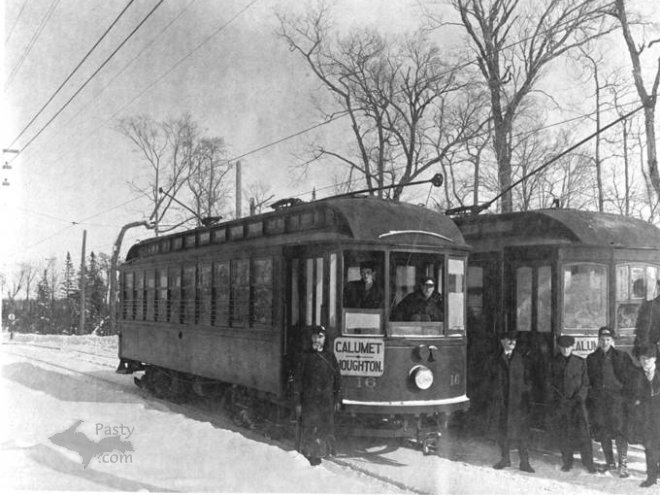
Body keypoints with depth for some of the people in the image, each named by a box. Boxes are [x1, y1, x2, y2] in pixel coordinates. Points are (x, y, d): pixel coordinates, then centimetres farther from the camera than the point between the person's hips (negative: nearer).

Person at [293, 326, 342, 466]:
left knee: (325, 427, 6)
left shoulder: (330, 357, 6)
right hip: (309, 400, -3)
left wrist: (337, 399, 7)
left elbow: (337, 379, 11)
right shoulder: (305, 356, -1)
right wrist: (297, 402, -5)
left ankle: (319, 453, 18)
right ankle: (308, 454, 8)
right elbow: (297, 380, -1)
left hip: (327, 401, 3)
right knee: (309, 427, -3)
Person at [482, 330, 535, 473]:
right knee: (501, 431, 8)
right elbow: (487, 379, 9)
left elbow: (527, 379, 8)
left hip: (518, 402, -1)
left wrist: (525, 392, -3)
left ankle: (524, 462, 5)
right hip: (499, 401, 1)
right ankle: (505, 458, 24)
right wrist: (490, 393, 0)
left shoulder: (521, 359, 7)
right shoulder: (493, 359, 7)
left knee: (521, 432, -3)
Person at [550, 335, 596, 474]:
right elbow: (552, 382, 13)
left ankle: (588, 462, -3)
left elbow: (585, 383, 6)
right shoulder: (554, 362, 9)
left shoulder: (580, 362, 5)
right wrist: (557, 397, 1)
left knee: (582, 431, -10)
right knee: (563, 433, 2)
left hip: (577, 401, -2)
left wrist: (579, 397, -6)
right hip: (560, 403, 2)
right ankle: (567, 462, 13)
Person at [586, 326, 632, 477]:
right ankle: (610, 463, 19)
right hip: (598, 400, 3)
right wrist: (590, 394, 5)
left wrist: (626, 393, -6)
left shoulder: (622, 357, 5)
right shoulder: (592, 358, 13)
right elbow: (588, 380, 15)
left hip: (616, 398, -3)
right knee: (602, 432, 6)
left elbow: (630, 377, 4)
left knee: (619, 430, -10)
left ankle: (623, 465, -6)